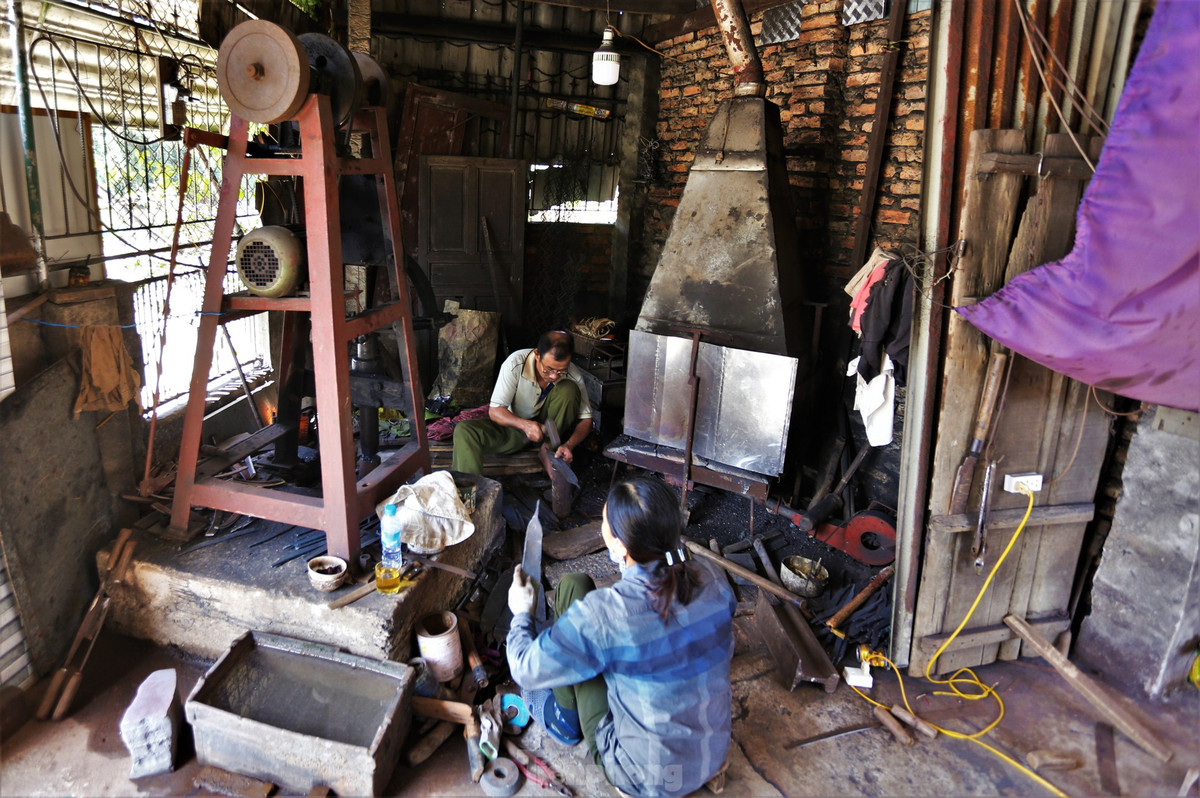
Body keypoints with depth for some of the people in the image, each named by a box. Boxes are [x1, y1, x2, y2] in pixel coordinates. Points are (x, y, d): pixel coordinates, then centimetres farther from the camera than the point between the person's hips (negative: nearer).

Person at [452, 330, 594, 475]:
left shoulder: (573, 375, -20)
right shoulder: (515, 364, -26)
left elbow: (586, 419, -13)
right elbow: (494, 411, -23)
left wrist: (569, 445, -34)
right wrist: (524, 424, -42)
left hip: (547, 426, 1)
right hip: (514, 424, -1)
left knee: (568, 388, -27)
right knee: (464, 432, -27)